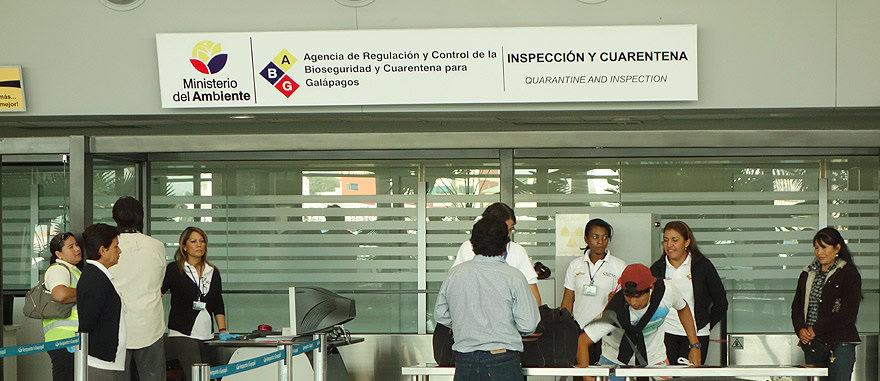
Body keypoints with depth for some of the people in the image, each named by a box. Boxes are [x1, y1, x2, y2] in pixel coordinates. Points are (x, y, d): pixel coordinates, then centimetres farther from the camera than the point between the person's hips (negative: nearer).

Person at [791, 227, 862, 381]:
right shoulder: (807, 274, 17)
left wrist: (816, 329, -10)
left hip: (840, 343, -5)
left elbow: (849, 314, -9)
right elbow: (796, 306, 16)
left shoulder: (849, 274, -1)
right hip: (811, 344, 5)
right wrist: (800, 329, -5)